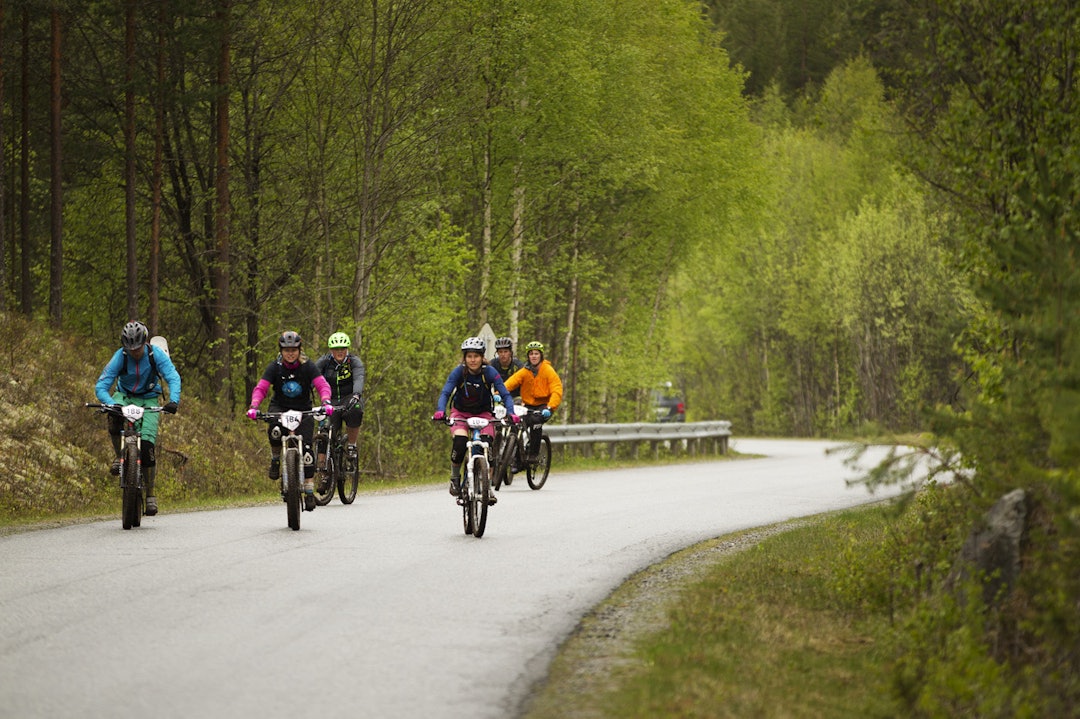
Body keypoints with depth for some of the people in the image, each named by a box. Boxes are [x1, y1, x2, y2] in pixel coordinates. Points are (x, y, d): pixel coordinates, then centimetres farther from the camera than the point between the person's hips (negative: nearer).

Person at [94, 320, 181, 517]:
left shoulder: (156, 355, -19)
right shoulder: (119, 357, -19)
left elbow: (173, 378, -25)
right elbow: (101, 387, -22)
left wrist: (173, 400, -45)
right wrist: (111, 404, -44)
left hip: (149, 400, 0)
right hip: (125, 396, 0)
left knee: (147, 447, -16)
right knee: (115, 417, -38)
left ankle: (150, 494, -3)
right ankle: (119, 456, -14)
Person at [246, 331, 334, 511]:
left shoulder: (307, 366, -10)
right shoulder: (275, 367, -10)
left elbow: (322, 385, -20)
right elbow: (261, 388, -17)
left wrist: (326, 402, -41)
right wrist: (254, 406, -35)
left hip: (303, 409, 0)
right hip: (280, 407, 0)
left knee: (306, 449, -14)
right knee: (275, 430, -35)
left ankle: (309, 491, -6)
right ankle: (275, 459, -6)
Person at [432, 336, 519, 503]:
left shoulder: (489, 372, -19)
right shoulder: (459, 372, -19)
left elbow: (505, 394, -23)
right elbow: (445, 392, -27)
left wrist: (511, 413, -40)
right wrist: (440, 411, -46)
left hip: (483, 413, 1)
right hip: (461, 412, -1)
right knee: (460, 442, -27)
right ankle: (455, 478, -4)